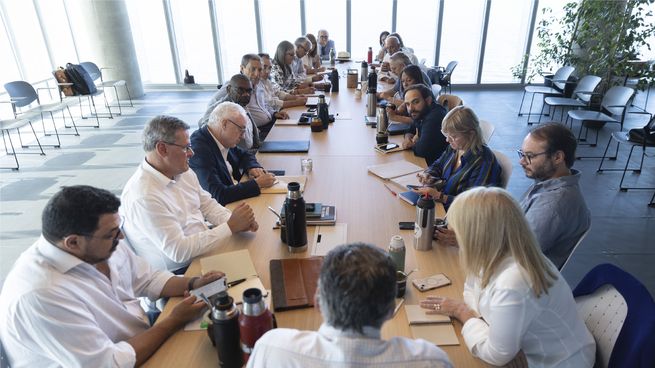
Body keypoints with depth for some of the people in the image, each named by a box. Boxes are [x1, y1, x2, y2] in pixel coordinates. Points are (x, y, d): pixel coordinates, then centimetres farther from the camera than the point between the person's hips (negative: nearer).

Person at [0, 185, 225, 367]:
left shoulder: (103, 245, -9)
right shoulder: (40, 296, -32)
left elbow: (147, 280, 6)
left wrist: (193, 284, -10)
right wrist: (174, 321, -22)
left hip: (141, 341, 7)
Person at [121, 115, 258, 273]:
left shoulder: (183, 172, 0)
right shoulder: (143, 196, -26)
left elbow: (207, 205, 10)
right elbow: (179, 251, -27)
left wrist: (235, 220, -10)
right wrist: (230, 227, -23)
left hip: (204, 246, 8)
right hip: (178, 272, -7)